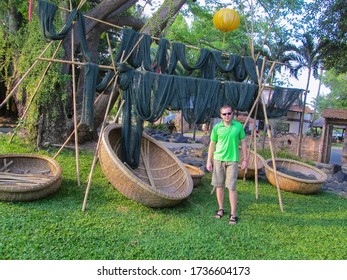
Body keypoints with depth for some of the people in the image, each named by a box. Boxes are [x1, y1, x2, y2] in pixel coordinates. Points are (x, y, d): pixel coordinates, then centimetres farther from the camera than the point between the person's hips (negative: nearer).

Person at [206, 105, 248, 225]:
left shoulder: (238, 126, -1)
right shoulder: (216, 127, 0)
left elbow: (243, 143, 6)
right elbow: (212, 144, 6)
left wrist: (245, 159, 3)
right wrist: (209, 161, 4)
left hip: (232, 160, -2)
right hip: (218, 159, 2)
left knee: (232, 187, -4)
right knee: (219, 185, 9)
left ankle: (233, 214, 4)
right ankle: (221, 209, 25)